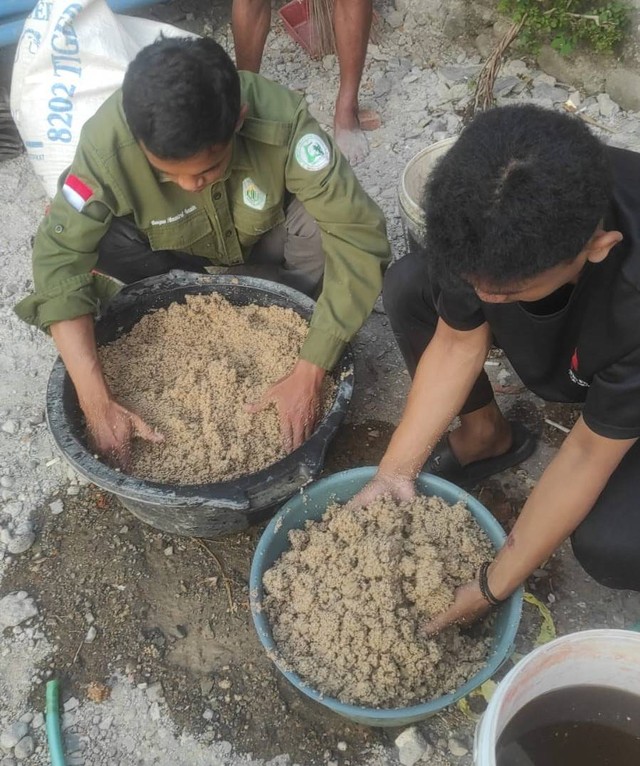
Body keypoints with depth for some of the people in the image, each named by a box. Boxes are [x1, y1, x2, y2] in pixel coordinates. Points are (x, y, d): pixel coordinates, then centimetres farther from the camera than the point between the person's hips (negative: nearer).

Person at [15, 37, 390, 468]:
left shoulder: (280, 121, -36)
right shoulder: (108, 141, -34)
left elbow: (358, 234, -38)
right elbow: (59, 258, -31)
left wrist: (308, 375, -43)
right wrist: (98, 403, -40)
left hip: (265, 239, 0)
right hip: (178, 254, 1)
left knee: (328, 226, -33)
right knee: (77, 236, -28)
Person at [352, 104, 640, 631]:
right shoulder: (499, 217, -30)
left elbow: (588, 452, -31)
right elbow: (458, 342, -17)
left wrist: (493, 584, -24)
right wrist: (396, 472, -19)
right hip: (559, 342, 5)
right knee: (410, 285, -15)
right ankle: (487, 435, 6)